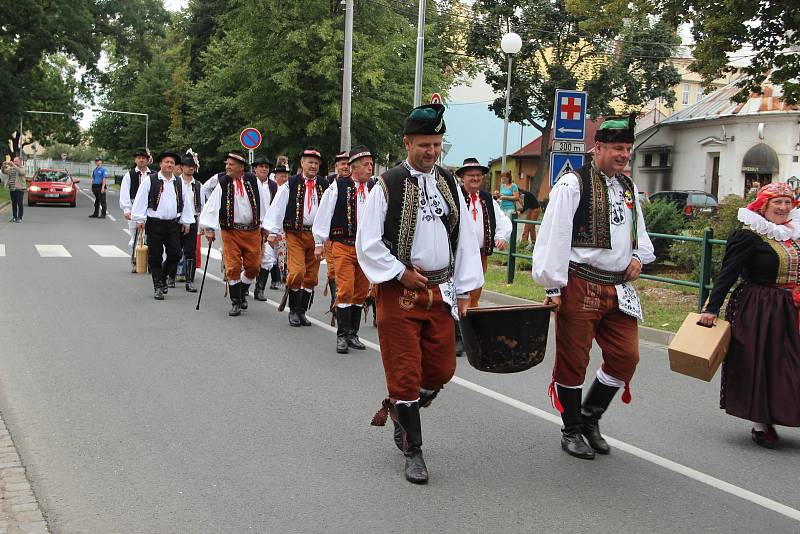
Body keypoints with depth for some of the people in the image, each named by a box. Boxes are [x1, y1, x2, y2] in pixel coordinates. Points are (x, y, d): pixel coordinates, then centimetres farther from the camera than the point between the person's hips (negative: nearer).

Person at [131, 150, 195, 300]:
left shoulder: (179, 183, 10)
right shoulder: (150, 180, -2)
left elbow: (186, 203, 16)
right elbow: (140, 200, -4)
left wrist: (186, 221, 14)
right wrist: (140, 219, -8)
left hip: (173, 224, 3)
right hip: (154, 224, -3)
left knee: (175, 254, -2)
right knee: (155, 256, 2)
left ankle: (162, 276, 25)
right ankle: (158, 286, 12)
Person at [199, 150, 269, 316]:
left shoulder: (253, 181, 1)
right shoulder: (222, 183, -3)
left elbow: (262, 205, 8)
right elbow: (211, 206, -6)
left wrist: (264, 227, 10)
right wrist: (209, 228, -12)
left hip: (252, 231, 2)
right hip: (230, 232, -1)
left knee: (253, 266, 5)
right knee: (233, 268, -4)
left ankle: (243, 292, 32)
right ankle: (236, 302, 8)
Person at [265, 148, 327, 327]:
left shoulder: (324, 185, 8)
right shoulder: (291, 184, 0)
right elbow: (277, 207, -1)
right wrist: (273, 231, -6)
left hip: (316, 235, 3)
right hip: (295, 234, -3)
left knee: (311, 276, 7)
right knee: (297, 271, -14)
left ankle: (302, 311, 20)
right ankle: (293, 310, 5)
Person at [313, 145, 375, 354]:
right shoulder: (338, 186, -5)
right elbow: (323, 215, -1)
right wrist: (319, 243, -1)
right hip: (343, 246, -4)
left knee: (361, 293, 10)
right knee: (345, 290, -9)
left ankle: (353, 334, 21)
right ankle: (342, 336, 0)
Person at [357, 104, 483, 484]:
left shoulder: (449, 184, 7)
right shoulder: (387, 186, -8)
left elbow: (465, 238, 9)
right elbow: (368, 244, -7)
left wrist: (464, 291, 4)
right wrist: (402, 273, -11)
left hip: (440, 292, 5)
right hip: (398, 294, -5)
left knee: (442, 370, 9)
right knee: (405, 374, 2)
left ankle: (397, 409, 37)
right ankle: (413, 452, 16)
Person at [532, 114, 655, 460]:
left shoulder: (629, 188, 15)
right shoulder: (573, 184, -9)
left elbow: (638, 231, 28)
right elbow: (555, 236, -13)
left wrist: (638, 256, 6)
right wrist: (553, 286, -16)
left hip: (618, 288, 7)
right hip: (580, 286, -7)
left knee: (626, 356, 6)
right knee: (572, 361, 3)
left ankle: (590, 417, 27)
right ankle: (572, 431, 20)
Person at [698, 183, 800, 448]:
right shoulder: (749, 236, -9)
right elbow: (728, 274, -14)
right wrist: (712, 308, -19)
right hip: (755, 310, -6)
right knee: (756, 364, 0)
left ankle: (770, 418, 18)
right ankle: (760, 425, 10)